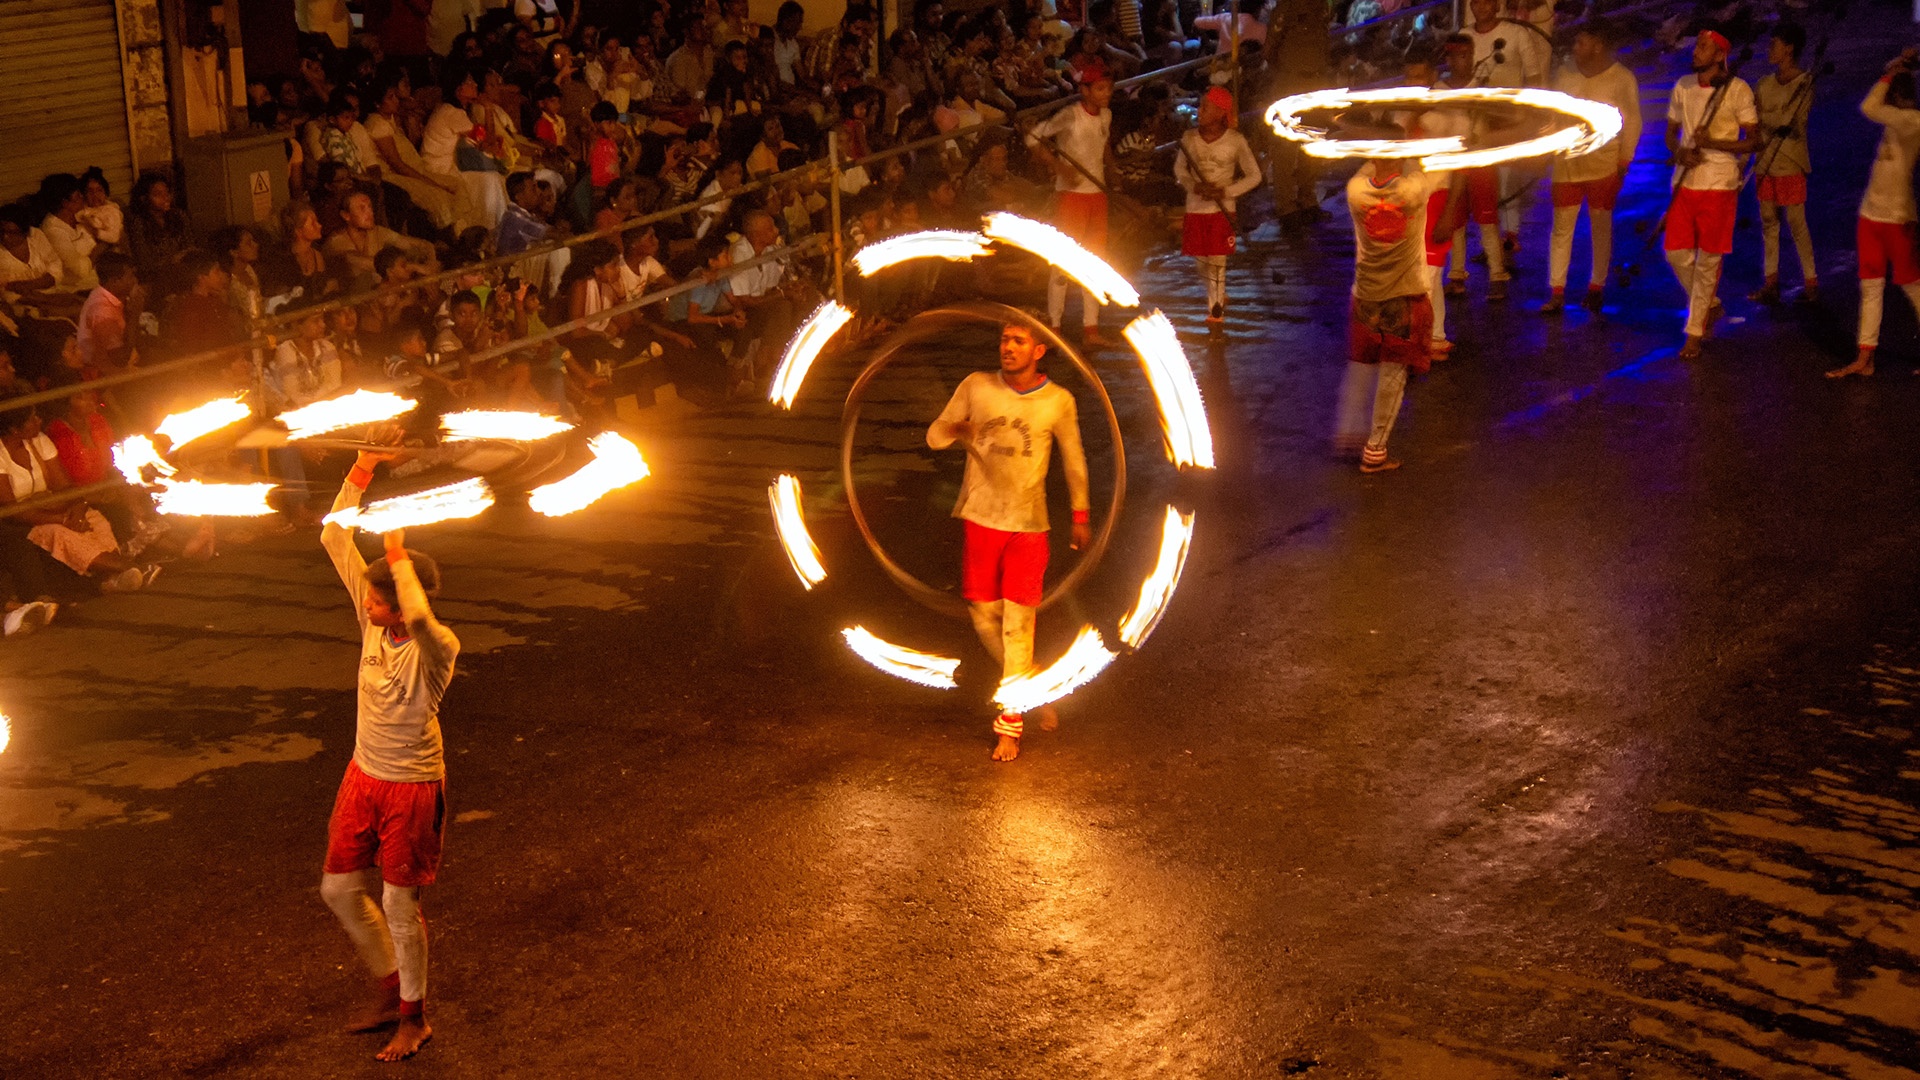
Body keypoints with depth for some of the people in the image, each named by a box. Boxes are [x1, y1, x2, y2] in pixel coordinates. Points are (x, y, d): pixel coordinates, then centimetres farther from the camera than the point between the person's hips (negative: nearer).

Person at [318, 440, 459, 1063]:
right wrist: (361, 474, -16)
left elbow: (419, 618, -52)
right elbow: (333, 539, -6)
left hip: (412, 788, -7)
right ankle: (392, 988, 35)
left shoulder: (437, 648, -26)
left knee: (400, 906, 4)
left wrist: (398, 551, -39)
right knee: (338, 888, 16)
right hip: (363, 777, 7)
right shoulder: (373, 621, -7)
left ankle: (414, 1018, 24)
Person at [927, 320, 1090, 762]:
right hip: (980, 518, 3)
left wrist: (1081, 515, 16)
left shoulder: (1059, 402, -5)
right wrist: (966, 431, -20)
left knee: (1018, 621, -4)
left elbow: (1074, 460, 9)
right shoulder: (976, 386, -2)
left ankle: (1010, 723, 4)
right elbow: (936, 435, 3)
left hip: (1028, 525, -2)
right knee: (983, 613, 8)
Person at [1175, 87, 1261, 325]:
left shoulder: (1235, 141, -10)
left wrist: (1225, 192, -16)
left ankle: (1216, 309, 7)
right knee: (1200, 261, 11)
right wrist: (1194, 186, -9)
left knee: (1217, 262, -5)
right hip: (1195, 209, 4)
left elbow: (1254, 176, -2)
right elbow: (1179, 169, 13)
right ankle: (1218, 297, 35)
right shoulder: (1190, 138, -2)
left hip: (1222, 210, -3)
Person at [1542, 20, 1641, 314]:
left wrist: (1624, 159, -6)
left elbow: (1632, 122, -4)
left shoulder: (1621, 79, -8)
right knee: (1561, 227, 2)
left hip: (1603, 166, -3)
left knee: (1601, 227, 8)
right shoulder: (1566, 74, 3)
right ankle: (1556, 293, 6)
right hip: (1566, 165, 3)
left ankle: (1596, 287, 21)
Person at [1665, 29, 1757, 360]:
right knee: (1676, 252, 4)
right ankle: (1709, 305, 30)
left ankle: (1695, 333, 10)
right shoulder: (1683, 86, 6)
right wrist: (1678, 151, -7)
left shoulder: (1738, 90, -8)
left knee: (1707, 260, 1)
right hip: (1685, 181, 5)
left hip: (1719, 184, -5)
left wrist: (1713, 144, -20)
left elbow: (1752, 141, -7)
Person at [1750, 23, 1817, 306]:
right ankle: (1771, 282, 16)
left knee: (1796, 224, -2)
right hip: (1765, 163, 6)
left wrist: (1761, 115, -13)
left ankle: (1811, 282, 7)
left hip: (1790, 165, -6)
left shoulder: (1805, 84, -7)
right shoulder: (1765, 85, 9)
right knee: (1768, 222, 9)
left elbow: (1790, 122, -16)